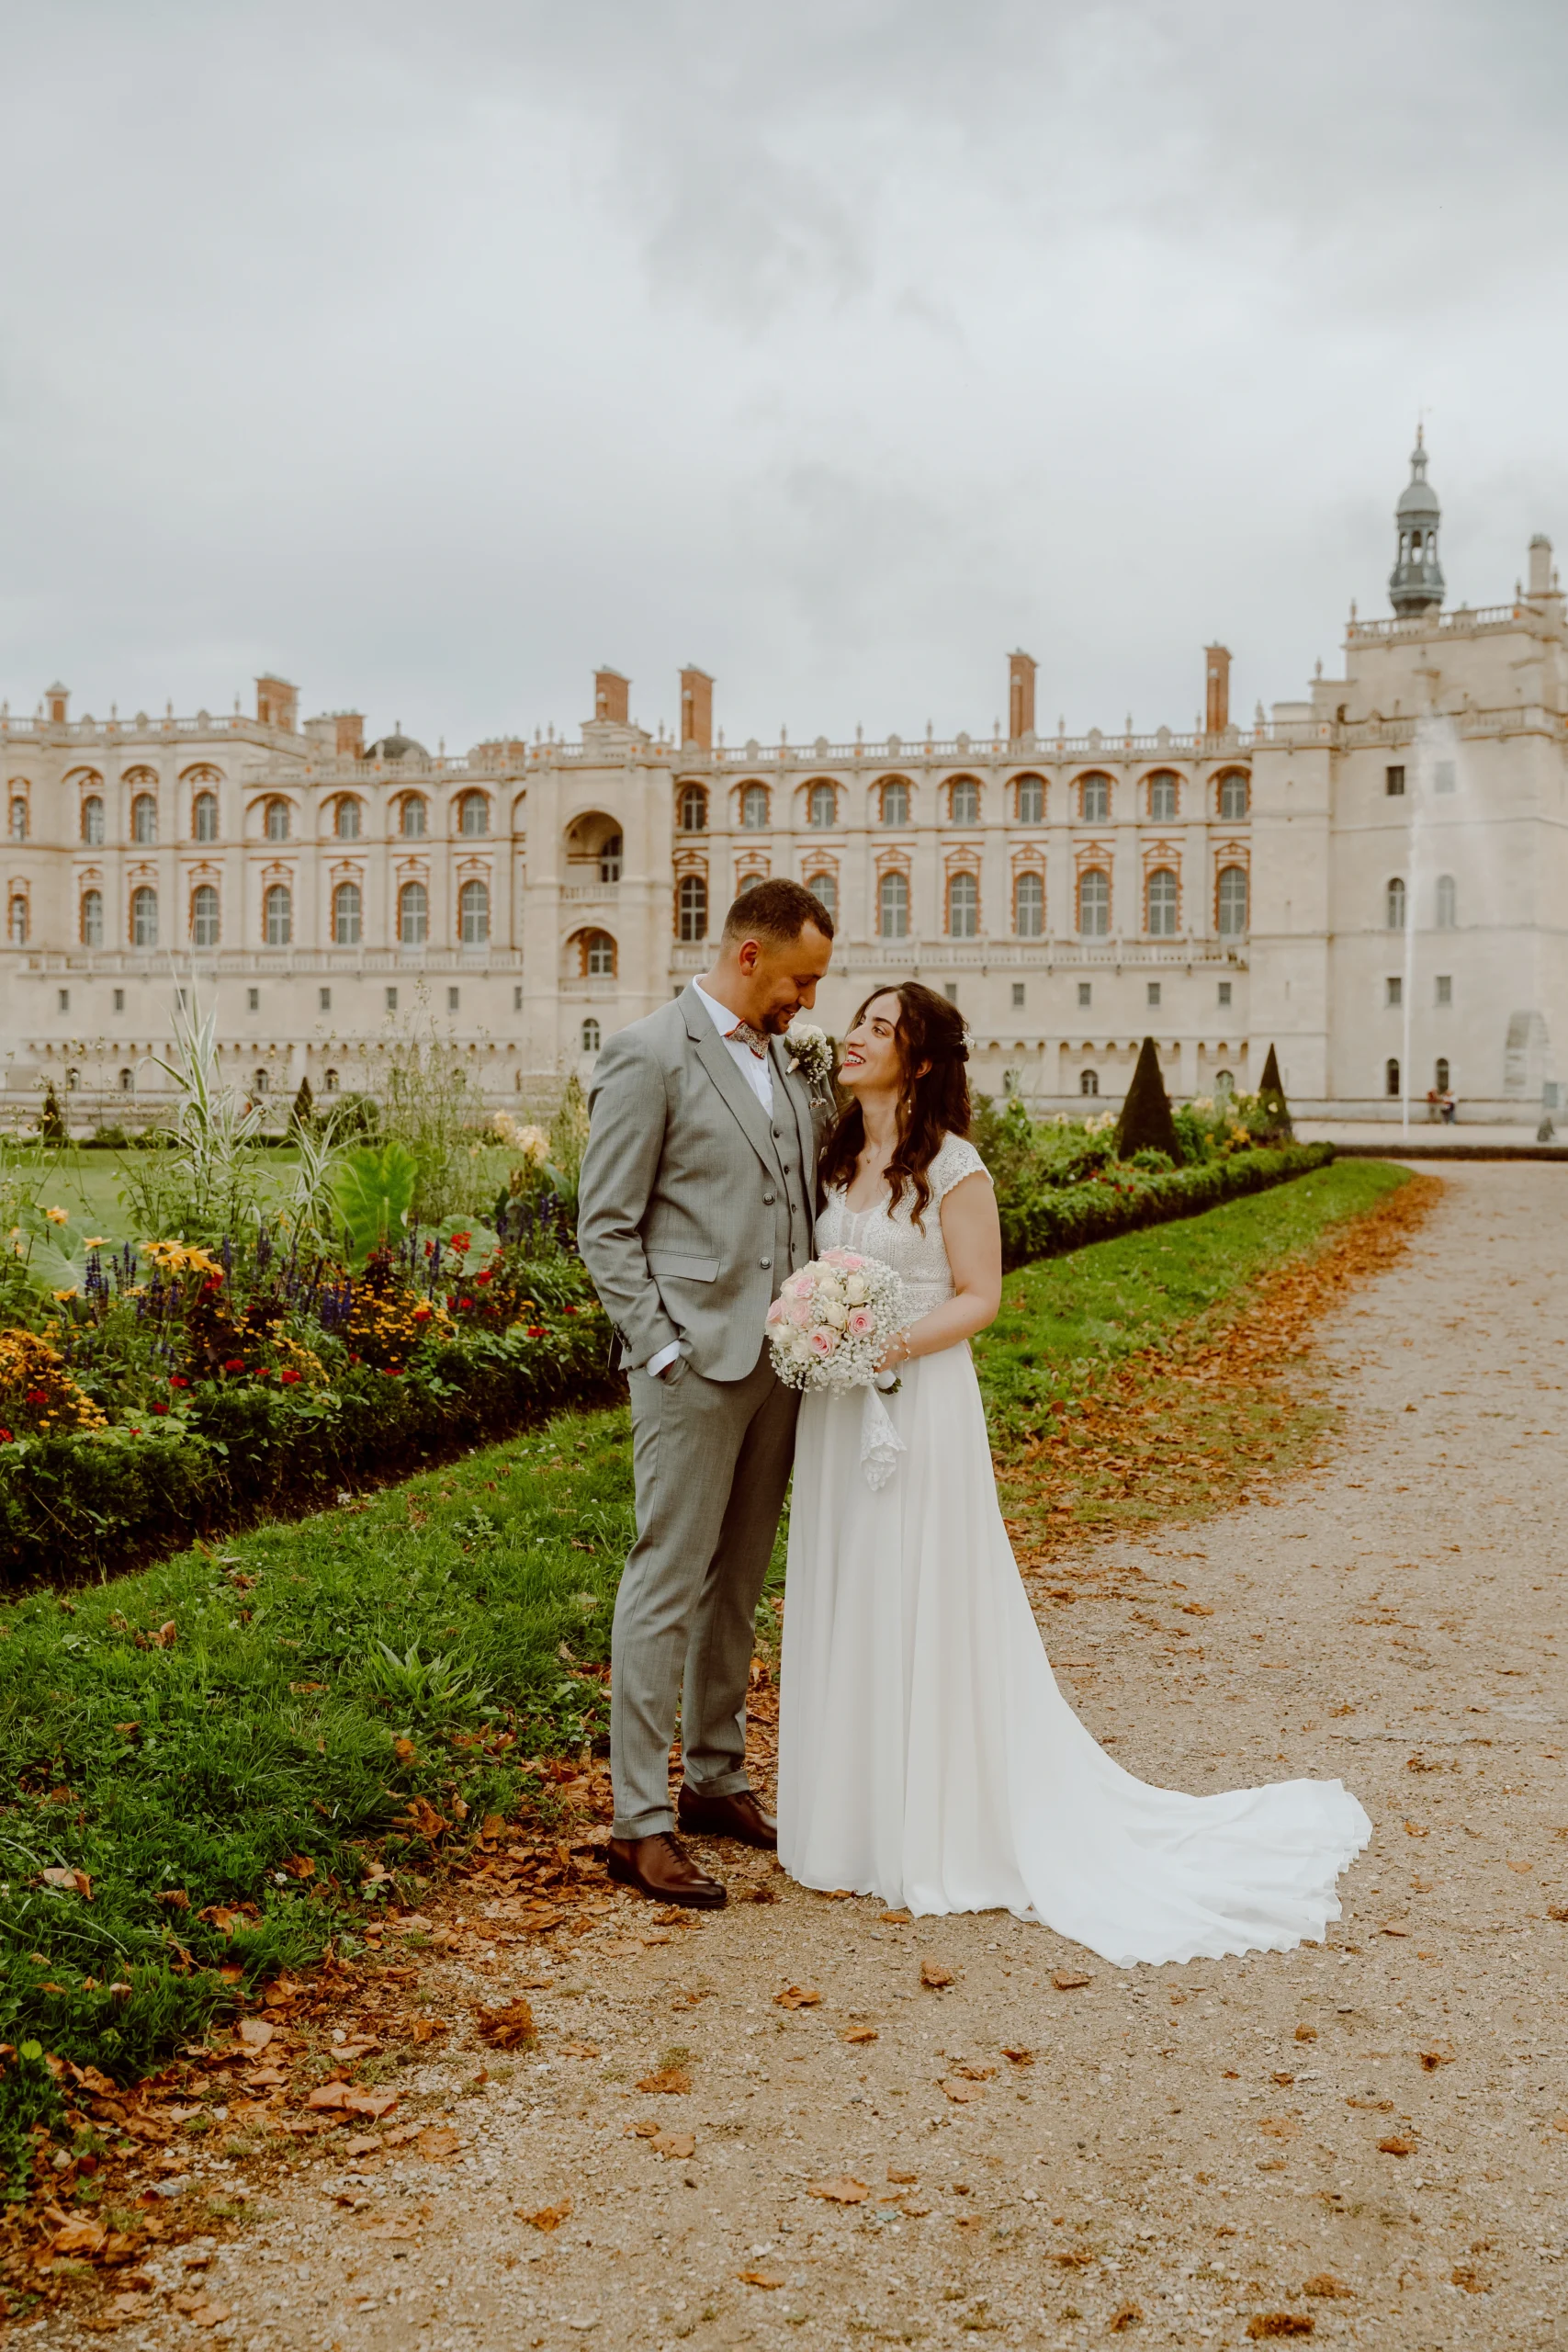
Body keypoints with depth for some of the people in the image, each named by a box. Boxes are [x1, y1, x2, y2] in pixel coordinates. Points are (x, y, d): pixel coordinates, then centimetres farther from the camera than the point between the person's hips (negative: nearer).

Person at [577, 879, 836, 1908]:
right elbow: (606, 1226, -10)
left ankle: (716, 1778, 28)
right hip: (695, 1361, -7)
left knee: (739, 1581, 15)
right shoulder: (649, 1055, -8)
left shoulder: (787, 1062, 14)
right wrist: (662, 1351, -15)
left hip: (780, 1358, 7)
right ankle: (641, 1822, 3)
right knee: (669, 1584, -4)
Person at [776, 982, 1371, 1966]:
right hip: (837, 1407, 7)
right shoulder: (838, 1159, 11)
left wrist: (903, 1343, -23)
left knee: (922, 1610, -1)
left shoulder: (952, 1166, -9)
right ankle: (857, 1809, 24)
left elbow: (979, 1296, -10)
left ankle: (939, 1828, 11)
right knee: (845, 1606, 11)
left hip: (921, 1405, -7)